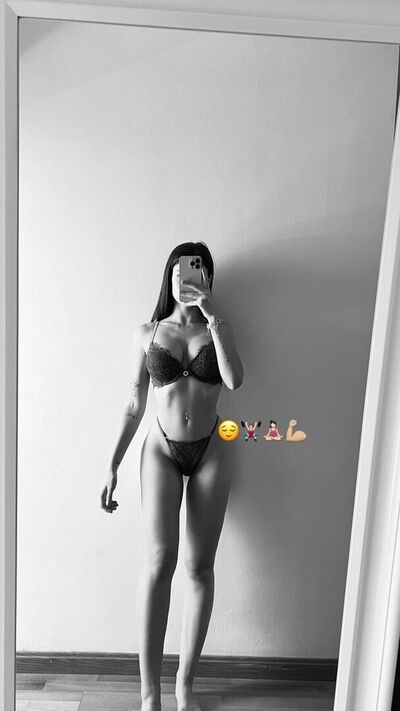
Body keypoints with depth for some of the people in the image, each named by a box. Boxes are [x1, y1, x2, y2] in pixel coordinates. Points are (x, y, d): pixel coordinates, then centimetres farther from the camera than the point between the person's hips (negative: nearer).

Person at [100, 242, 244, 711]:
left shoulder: (219, 329, 3)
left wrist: (213, 317, -18)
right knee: (160, 560, -11)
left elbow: (234, 381, -18)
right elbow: (134, 406, 4)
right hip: (161, 450, 0)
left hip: (210, 453, 1)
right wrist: (112, 466, 1)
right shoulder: (147, 334, 2)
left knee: (199, 566, 5)